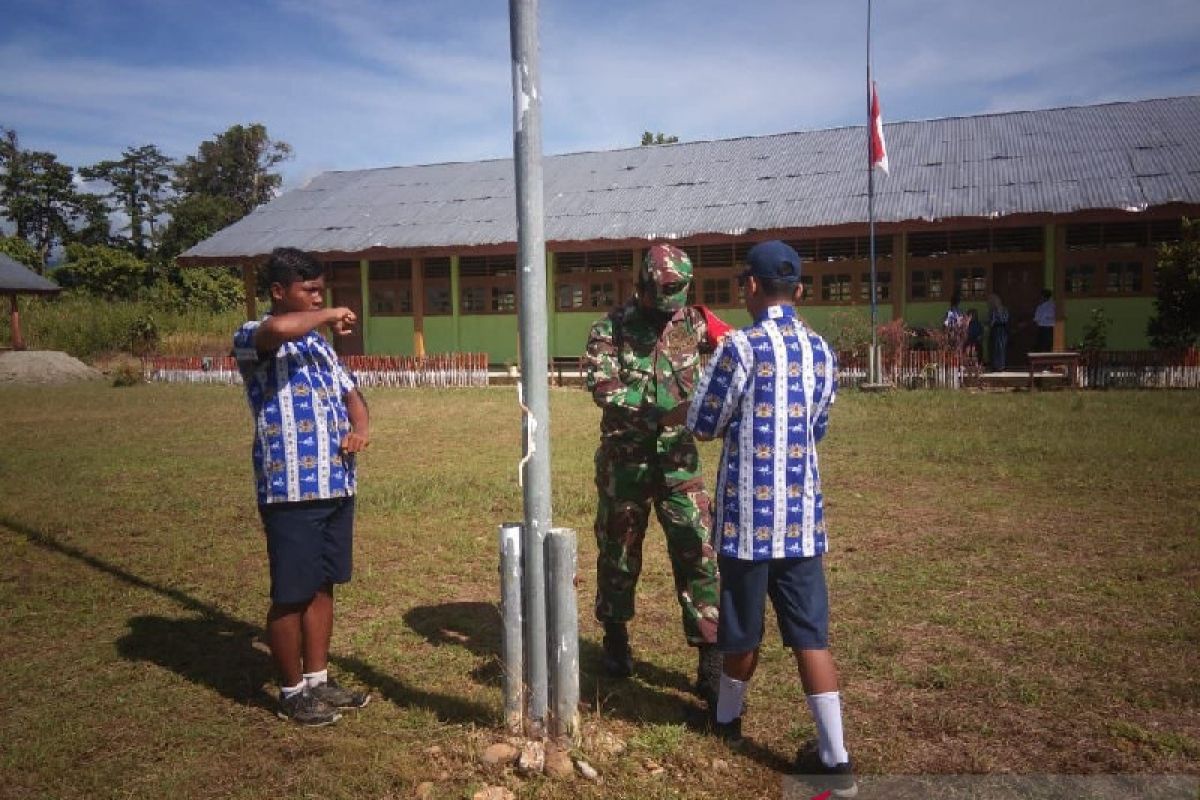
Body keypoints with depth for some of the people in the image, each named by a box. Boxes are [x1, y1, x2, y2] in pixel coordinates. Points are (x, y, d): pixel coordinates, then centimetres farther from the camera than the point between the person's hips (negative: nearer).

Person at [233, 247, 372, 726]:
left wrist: (360, 426, -2)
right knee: (291, 594, 4)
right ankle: (292, 692, 20)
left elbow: (349, 392, 20)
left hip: (336, 485, 8)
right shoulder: (253, 338, -9)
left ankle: (318, 680, 29)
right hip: (290, 491, -7)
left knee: (322, 586, 16)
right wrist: (328, 316, -16)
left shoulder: (317, 343, 16)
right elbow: (279, 328, -34)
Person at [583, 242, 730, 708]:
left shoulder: (693, 322, 2)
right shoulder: (612, 328, -6)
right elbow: (601, 384, -19)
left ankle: (711, 660, 2)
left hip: (679, 456, 1)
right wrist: (648, 408, -33)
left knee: (697, 551, -6)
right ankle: (615, 638, 35)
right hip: (625, 456, -1)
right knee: (618, 549, 13)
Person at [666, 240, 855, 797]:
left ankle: (727, 718, 36)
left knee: (743, 629, 13)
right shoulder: (821, 351, 7)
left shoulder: (741, 346, -12)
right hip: (802, 512, 4)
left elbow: (703, 426, -5)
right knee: (811, 633, 7)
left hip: (749, 512, -4)